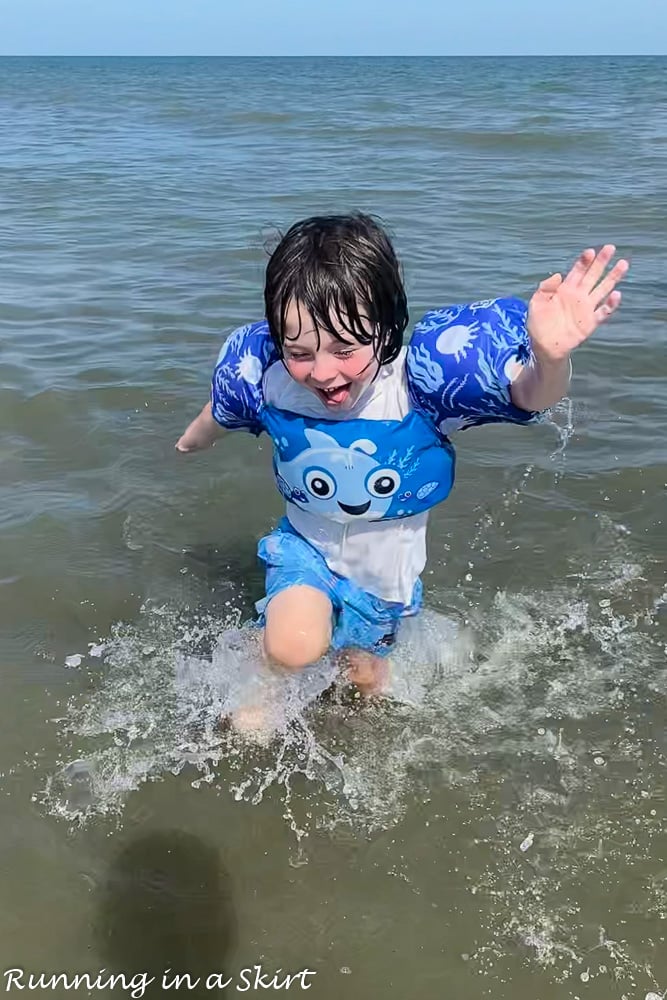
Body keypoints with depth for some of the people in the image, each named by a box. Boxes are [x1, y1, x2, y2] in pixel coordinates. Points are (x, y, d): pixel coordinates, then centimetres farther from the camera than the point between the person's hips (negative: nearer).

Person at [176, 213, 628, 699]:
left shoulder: (420, 383, -33)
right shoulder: (268, 380, -26)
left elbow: (527, 393, -44)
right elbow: (223, 411, -1)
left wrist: (550, 358, -68)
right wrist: (194, 438, 22)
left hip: (386, 563, 1)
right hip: (304, 545, 0)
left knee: (364, 673, 22)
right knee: (292, 648, -26)